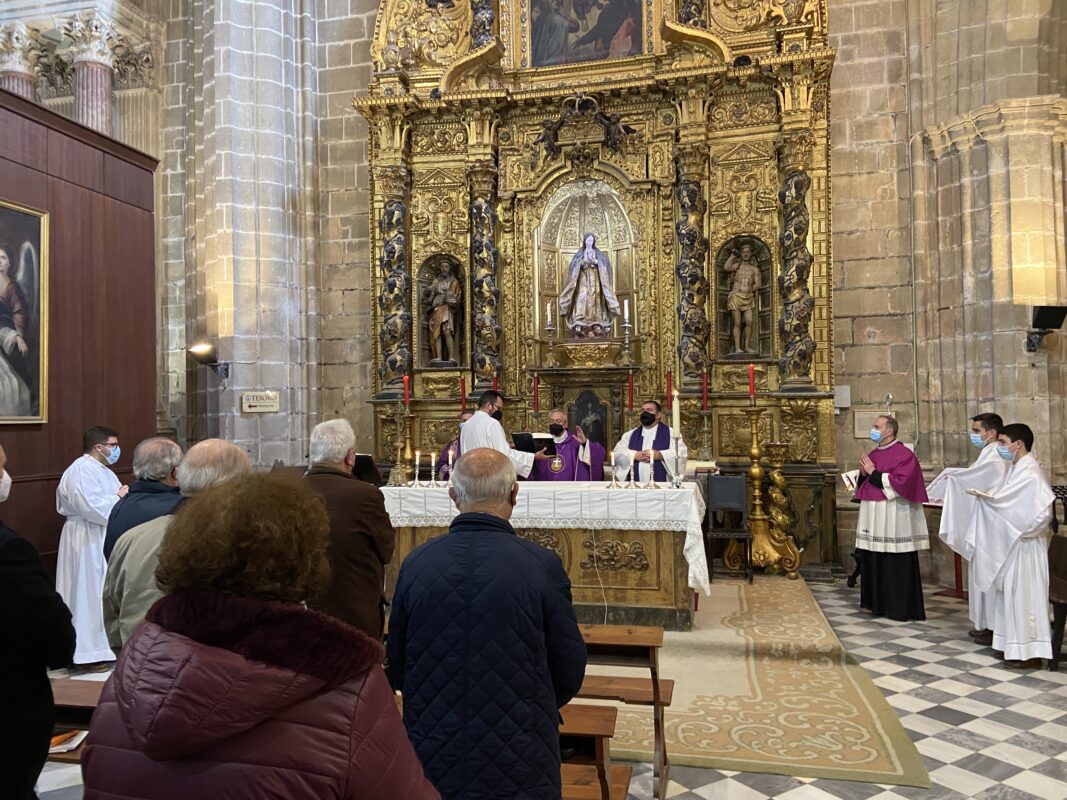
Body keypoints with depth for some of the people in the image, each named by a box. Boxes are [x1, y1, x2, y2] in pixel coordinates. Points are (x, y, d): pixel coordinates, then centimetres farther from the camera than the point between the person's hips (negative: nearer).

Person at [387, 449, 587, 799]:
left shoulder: (415, 563, -10)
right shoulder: (542, 565, -17)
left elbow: (396, 667, 2)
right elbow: (569, 673, -7)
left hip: (433, 758, 2)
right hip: (519, 768, -2)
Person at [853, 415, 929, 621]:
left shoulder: (904, 454, -9)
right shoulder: (872, 454, 15)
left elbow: (901, 482, -20)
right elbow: (864, 484, 22)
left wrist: (874, 473, -14)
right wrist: (863, 474, 1)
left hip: (892, 518, -8)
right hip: (872, 516, 8)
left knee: (895, 564, -3)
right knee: (873, 561, 10)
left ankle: (899, 607, 6)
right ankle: (877, 603, 20)